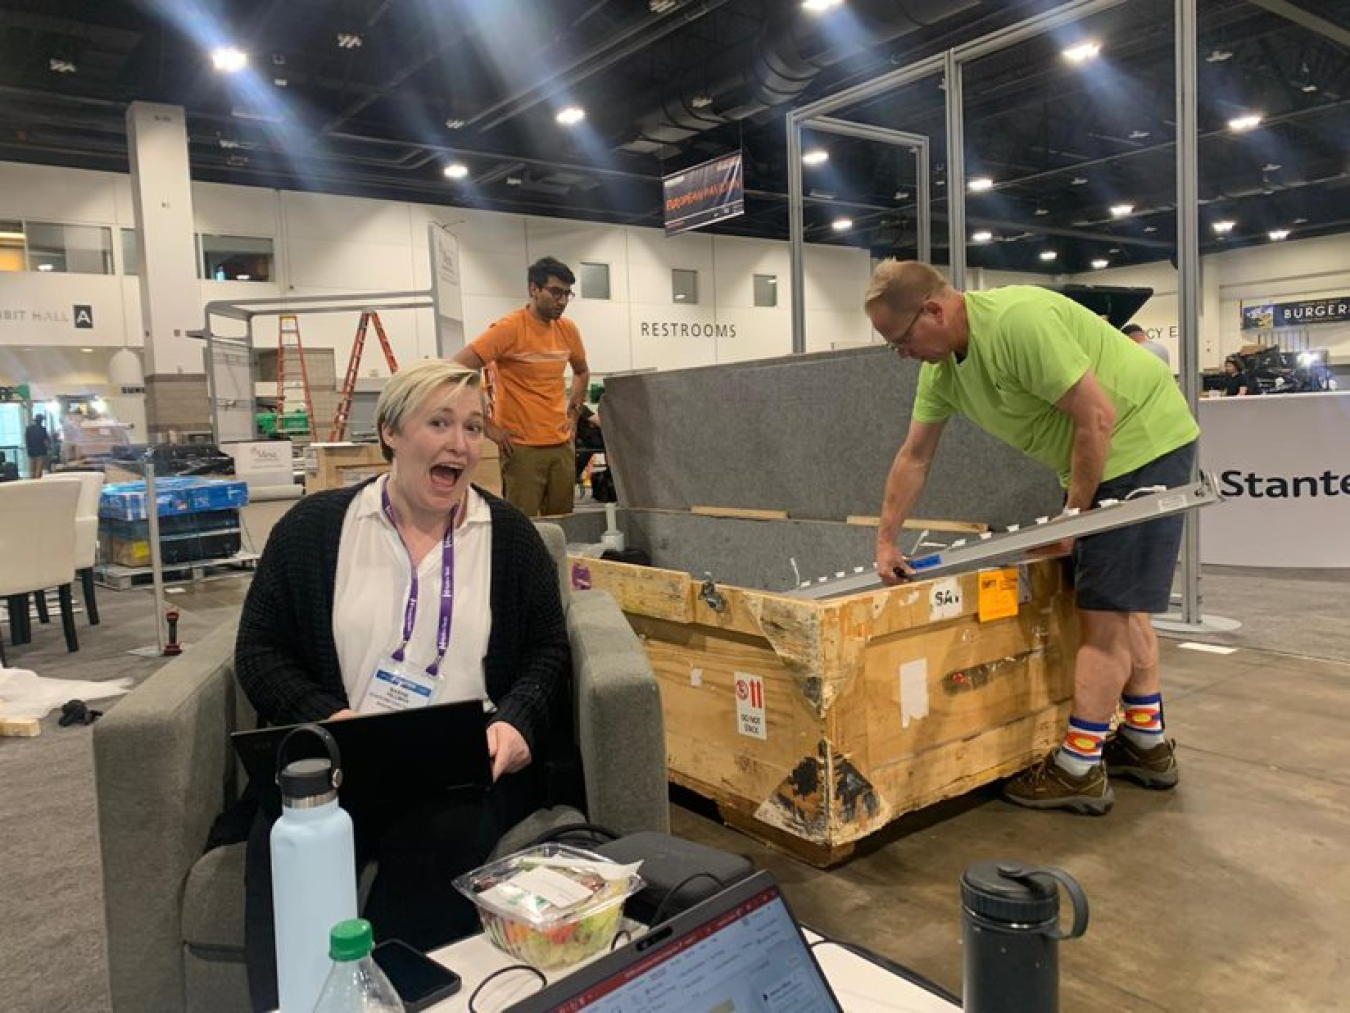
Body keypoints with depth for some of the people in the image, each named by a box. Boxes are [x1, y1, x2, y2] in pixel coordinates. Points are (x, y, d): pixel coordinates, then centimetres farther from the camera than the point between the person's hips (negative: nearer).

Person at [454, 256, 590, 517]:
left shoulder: (567, 329, 8)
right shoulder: (509, 328, -11)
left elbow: (581, 372, 28)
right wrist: (488, 426, -15)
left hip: (562, 445, 6)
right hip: (522, 447, -6)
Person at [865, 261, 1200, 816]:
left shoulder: (1017, 321, -27)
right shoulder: (941, 366, 2)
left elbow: (1098, 418, -26)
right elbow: (913, 457, 8)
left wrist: (1074, 515, -16)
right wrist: (886, 541, 8)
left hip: (1144, 441, -10)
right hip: (1103, 457, 10)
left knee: (1105, 612, -8)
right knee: (1121, 604, 16)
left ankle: (1078, 770, 1)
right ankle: (1147, 744, 30)